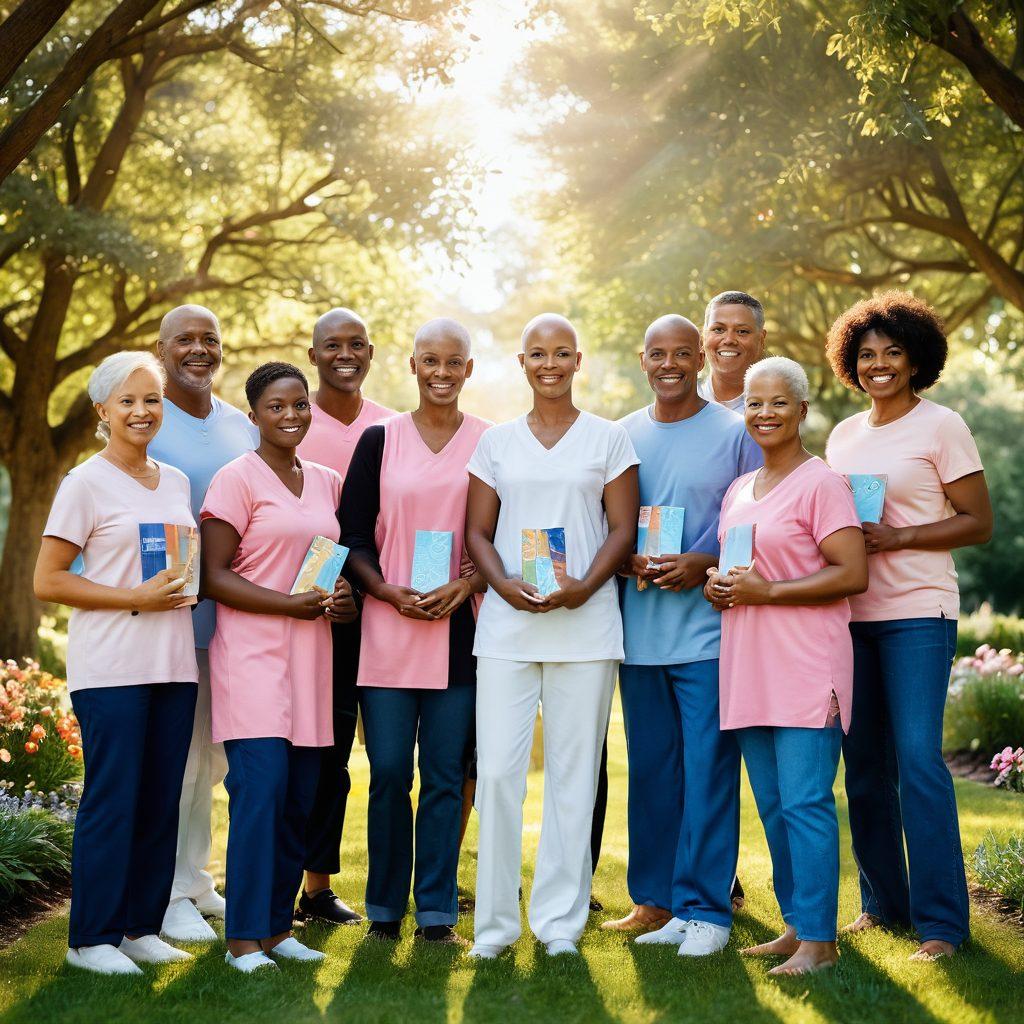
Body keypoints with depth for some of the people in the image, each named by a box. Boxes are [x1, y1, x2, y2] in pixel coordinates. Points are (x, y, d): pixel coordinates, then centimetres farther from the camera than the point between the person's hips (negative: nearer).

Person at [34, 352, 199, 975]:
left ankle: (142, 928, 18)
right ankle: (93, 937, 7)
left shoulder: (176, 482, 14)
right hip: (112, 667, -6)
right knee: (113, 800, -4)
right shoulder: (86, 484, -4)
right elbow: (48, 581, -7)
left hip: (173, 662, 6)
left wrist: (187, 588, 4)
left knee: (162, 800, 7)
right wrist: (136, 599, -15)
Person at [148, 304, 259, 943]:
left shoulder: (241, 427, 13)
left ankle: (194, 879, 27)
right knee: (174, 756, -3)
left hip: (229, 614, 6)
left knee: (212, 755, 13)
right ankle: (165, 896, 9)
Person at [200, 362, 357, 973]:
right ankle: (244, 938, -5)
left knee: (301, 795, 6)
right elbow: (215, 577, -8)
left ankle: (278, 925, 17)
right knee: (261, 788, -12)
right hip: (253, 653, -6)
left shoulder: (328, 483, 14)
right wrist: (289, 604, -17)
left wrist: (346, 601, 2)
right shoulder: (237, 479, -4)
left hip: (310, 656, 6)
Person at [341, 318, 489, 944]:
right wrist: (388, 592, -10)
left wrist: (465, 586, -10)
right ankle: (385, 909, 15)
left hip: (460, 630, 0)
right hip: (388, 630, 0)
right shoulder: (380, 440, 7)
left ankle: (437, 913, 12)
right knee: (389, 772, 1)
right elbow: (352, 535, 6)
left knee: (445, 773, 2)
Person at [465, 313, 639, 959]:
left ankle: (560, 918, 11)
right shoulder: (497, 441, 13)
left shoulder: (609, 438, 8)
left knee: (574, 772, 1)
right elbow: (477, 530, 11)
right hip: (507, 622, 1)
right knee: (497, 768, -4)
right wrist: (505, 585, -9)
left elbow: (623, 529, 3)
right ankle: (495, 920, 6)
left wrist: (582, 588, -13)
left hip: (585, 624, -1)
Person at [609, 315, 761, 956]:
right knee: (651, 770, 9)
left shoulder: (735, 433, 1)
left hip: (708, 625, -4)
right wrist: (625, 560, -5)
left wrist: (704, 564, -15)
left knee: (708, 770, -4)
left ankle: (706, 908, 4)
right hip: (639, 630, 4)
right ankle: (656, 901, 19)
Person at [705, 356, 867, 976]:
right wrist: (718, 584, 6)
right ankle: (796, 925, 21)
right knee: (772, 804, 11)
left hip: (805, 666, -8)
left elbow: (854, 574, -14)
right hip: (749, 668, 8)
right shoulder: (738, 490, 16)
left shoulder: (821, 483, -7)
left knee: (804, 801, -8)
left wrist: (767, 591, -17)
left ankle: (819, 940, -2)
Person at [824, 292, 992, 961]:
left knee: (918, 758, -12)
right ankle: (883, 903, 20)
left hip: (918, 612, -6)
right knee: (864, 763, 7)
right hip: (851, 614, 6)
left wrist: (898, 537, -15)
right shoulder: (844, 436, 15)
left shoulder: (941, 426, -1)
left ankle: (940, 922, -6)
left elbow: (979, 523, -4)